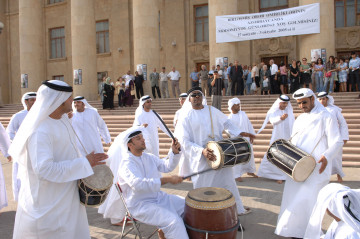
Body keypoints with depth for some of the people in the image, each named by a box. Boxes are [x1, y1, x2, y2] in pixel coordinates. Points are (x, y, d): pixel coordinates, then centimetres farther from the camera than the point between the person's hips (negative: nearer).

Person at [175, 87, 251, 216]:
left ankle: (238, 209, 38)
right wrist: (202, 151, -25)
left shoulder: (212, 110, 6)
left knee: (229, 182, 18)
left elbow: (227, 123, 14)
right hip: (200, 159, -4)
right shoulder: (186, 117, -6)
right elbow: (184, 141, -12)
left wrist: (240, 134, -1)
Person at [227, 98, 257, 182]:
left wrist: (251, 135, 3)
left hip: (247, 138, 6)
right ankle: (237, 175, 8)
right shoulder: (230, 118, -10)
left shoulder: (243, 114, 6)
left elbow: (249, 125, 8)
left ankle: (250, 171, 34)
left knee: (250, 155, 14)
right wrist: (242, 133, -22)